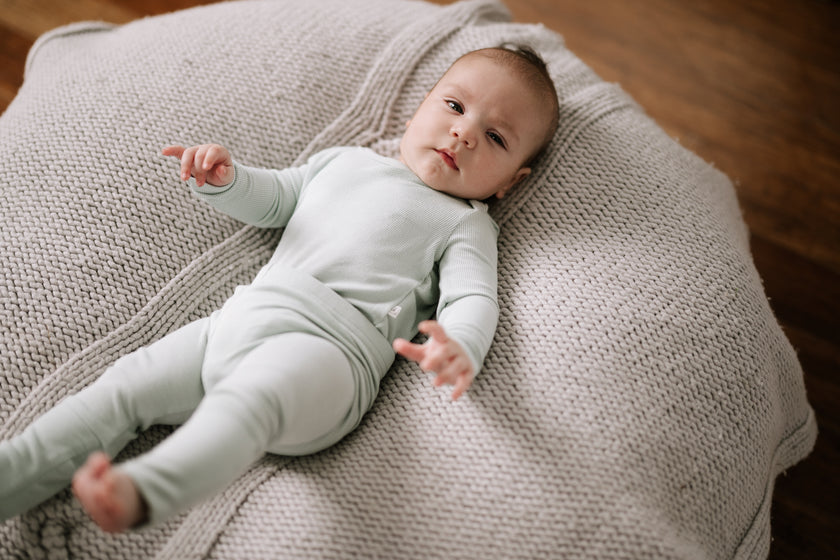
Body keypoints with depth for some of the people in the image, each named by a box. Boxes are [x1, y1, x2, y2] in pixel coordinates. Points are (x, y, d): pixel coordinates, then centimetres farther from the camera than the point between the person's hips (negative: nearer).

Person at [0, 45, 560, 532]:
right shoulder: (344, 161, 29)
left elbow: (474, 298, -3)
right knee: (126, 385, -2)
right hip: (238, 318, 7)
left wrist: (459, 348, -28)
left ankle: (139, 492, -55)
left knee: (248, 399, -38)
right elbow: (270, 200, 36)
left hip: (330, 342, -7)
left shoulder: (465, 223, 13)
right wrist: (224, 179, 12)